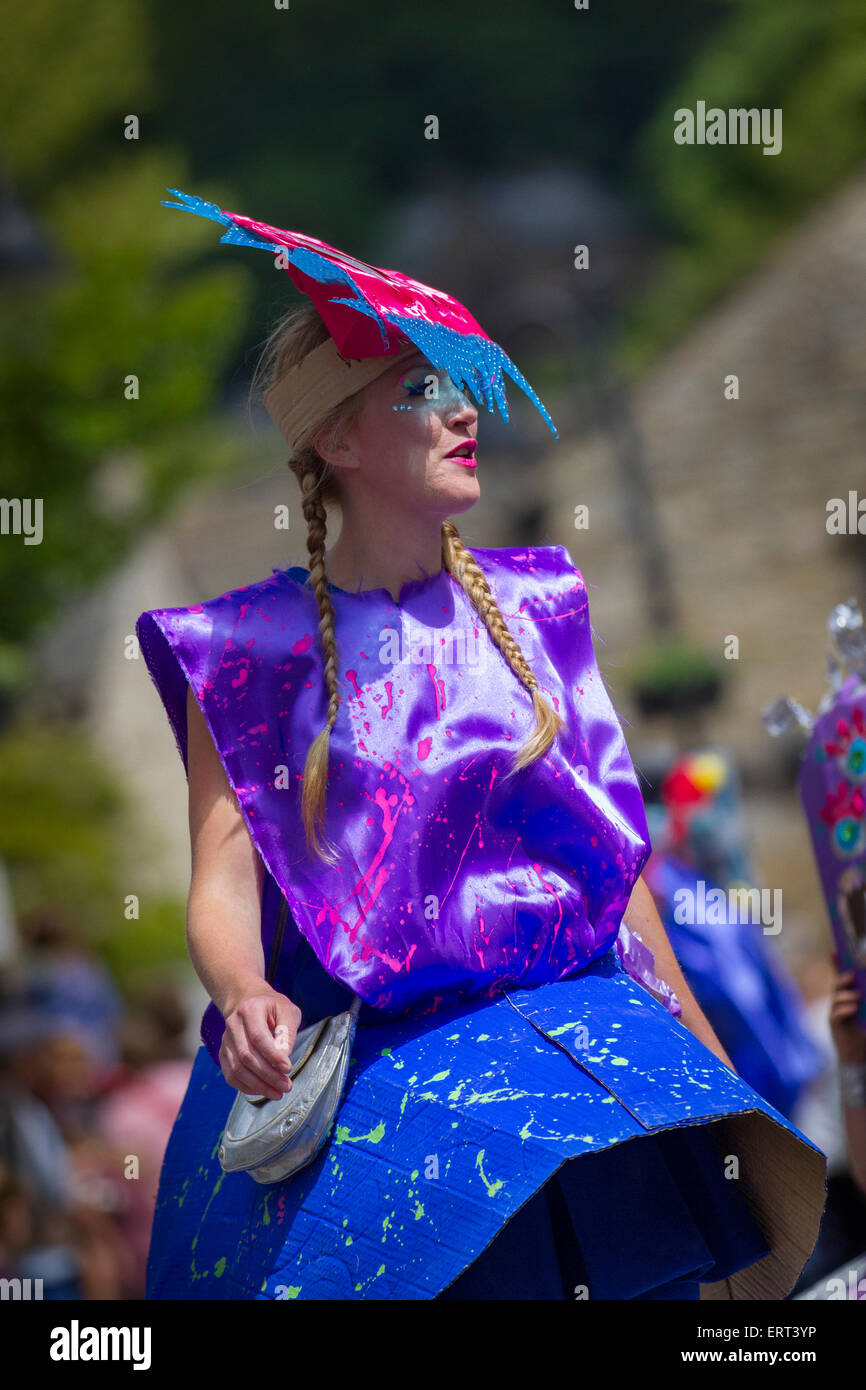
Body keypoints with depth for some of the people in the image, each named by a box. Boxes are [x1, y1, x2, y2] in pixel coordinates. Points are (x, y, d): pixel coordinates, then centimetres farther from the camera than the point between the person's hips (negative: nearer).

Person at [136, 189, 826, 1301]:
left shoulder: (528, 608, 11)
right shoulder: (255, 646, 1)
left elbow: (609, 848, 15)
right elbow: (223, 884, -6)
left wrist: (707, 1063, 14)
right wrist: (242, 996, -28)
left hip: (570, 1032, 3)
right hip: (359, 1073, -3)